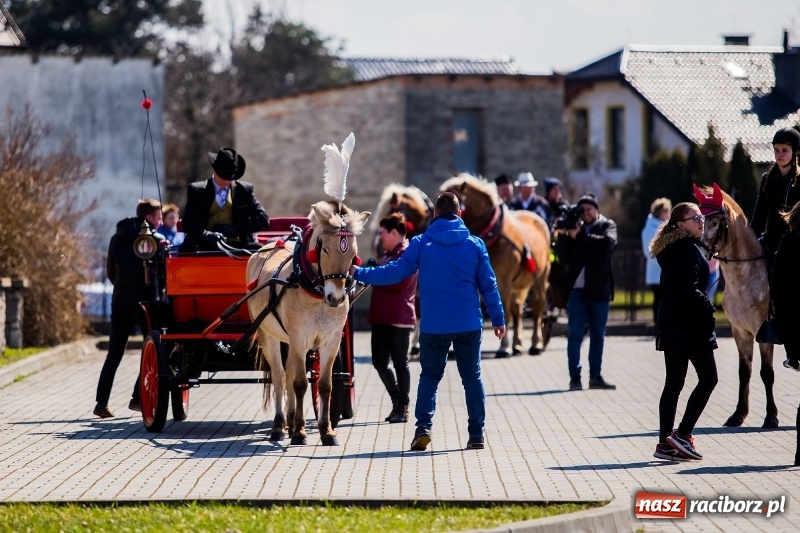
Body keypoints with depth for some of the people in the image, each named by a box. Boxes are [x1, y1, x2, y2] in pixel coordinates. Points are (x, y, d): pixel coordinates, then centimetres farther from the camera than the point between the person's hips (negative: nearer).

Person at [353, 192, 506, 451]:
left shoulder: (421, 244, -4)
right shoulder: (474, 244, 0)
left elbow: (396, 271, -6)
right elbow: (488, 284, 2)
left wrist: (360, 274, 4)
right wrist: (498, 319, 9)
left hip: (434, 326, -1)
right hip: (469, 325, 1)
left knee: (429, 376, 11)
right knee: (472, 377, 10)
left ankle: (423, 427, -6)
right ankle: (476, 434, 7)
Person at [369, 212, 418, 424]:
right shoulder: (389, 254, 19)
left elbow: (398, 282, -21)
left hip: (399, 318, -9)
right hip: (382, 317, 9)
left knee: (400, 362, -1)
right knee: (379, 361, 8)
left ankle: (403, 408, 6)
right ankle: (397, 399, 22)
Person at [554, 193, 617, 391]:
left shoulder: (607, 226, 5)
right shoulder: (574, 227, 8)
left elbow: (608, 242, -17)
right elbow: (564, 258, 3)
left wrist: (579, 235, -19)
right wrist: (563, 236, -11)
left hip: (599, 290, 0)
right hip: (577, 288, 0)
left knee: (598, 335, 7)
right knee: (575, 334, -3)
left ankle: (595, 376, 14)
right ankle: (575, 377, -2)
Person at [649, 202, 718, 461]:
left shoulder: (672, 248, 16)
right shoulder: (689, 250, -14)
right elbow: (689, 290, -22)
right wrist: (707, 307, -9)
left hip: (671, 325, 9)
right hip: (690, 325, -9)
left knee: (674, 382, 9)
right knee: (708, 378, -3)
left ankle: (665, 443, 8)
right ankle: (682, 434, -7)